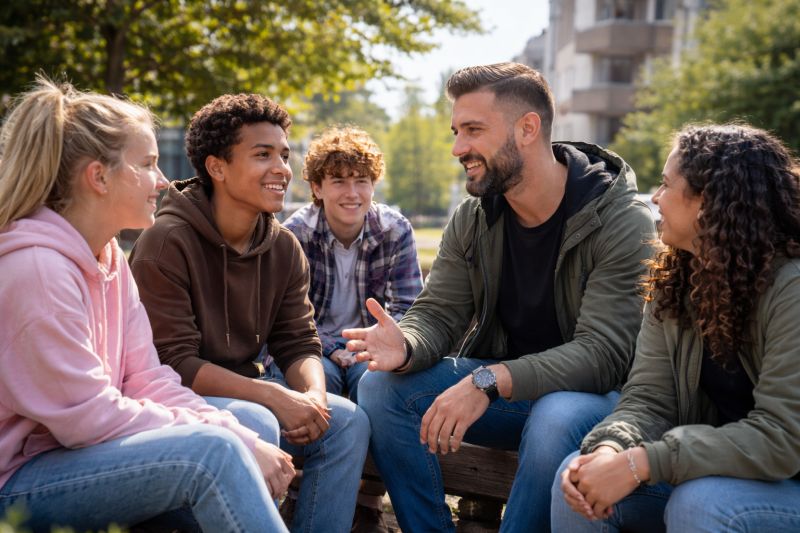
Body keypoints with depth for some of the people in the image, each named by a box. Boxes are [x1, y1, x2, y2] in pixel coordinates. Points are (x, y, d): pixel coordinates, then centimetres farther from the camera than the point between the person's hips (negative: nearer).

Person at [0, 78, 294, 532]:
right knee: (210, 452, -27)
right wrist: (221, 439, -20)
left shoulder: (109, 256, 5)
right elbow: (89, 417, -23)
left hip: (69, 444, 9)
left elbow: (147, 379, 2)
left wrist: (244, 440, -11)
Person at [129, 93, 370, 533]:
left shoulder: (285, 248, 3)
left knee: (347, 420, -12)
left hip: (247, 386, 7)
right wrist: (276, 397, -28)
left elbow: (299, 345, 3)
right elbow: (174, 363, -21)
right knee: (255, 424, -33)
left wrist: (313, 395, -21)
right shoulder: (166, 242, -18)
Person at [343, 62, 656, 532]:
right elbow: (437, 313, -1)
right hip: (501, 387, 6)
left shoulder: (624, 223, -19)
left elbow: (603, 352, -27)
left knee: (555, 420, -39)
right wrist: (406, 346, -27)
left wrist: (488, 381, -38)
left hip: (592, 391, -5)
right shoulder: (473, 219, 1)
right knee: (382, 388, -13)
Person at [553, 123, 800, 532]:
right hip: (715, 473, 6)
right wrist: (612, 448, -27)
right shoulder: (674, 280, 0)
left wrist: (641, 463, -31)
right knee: (580, 478, -15)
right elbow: (648, 398, -4)